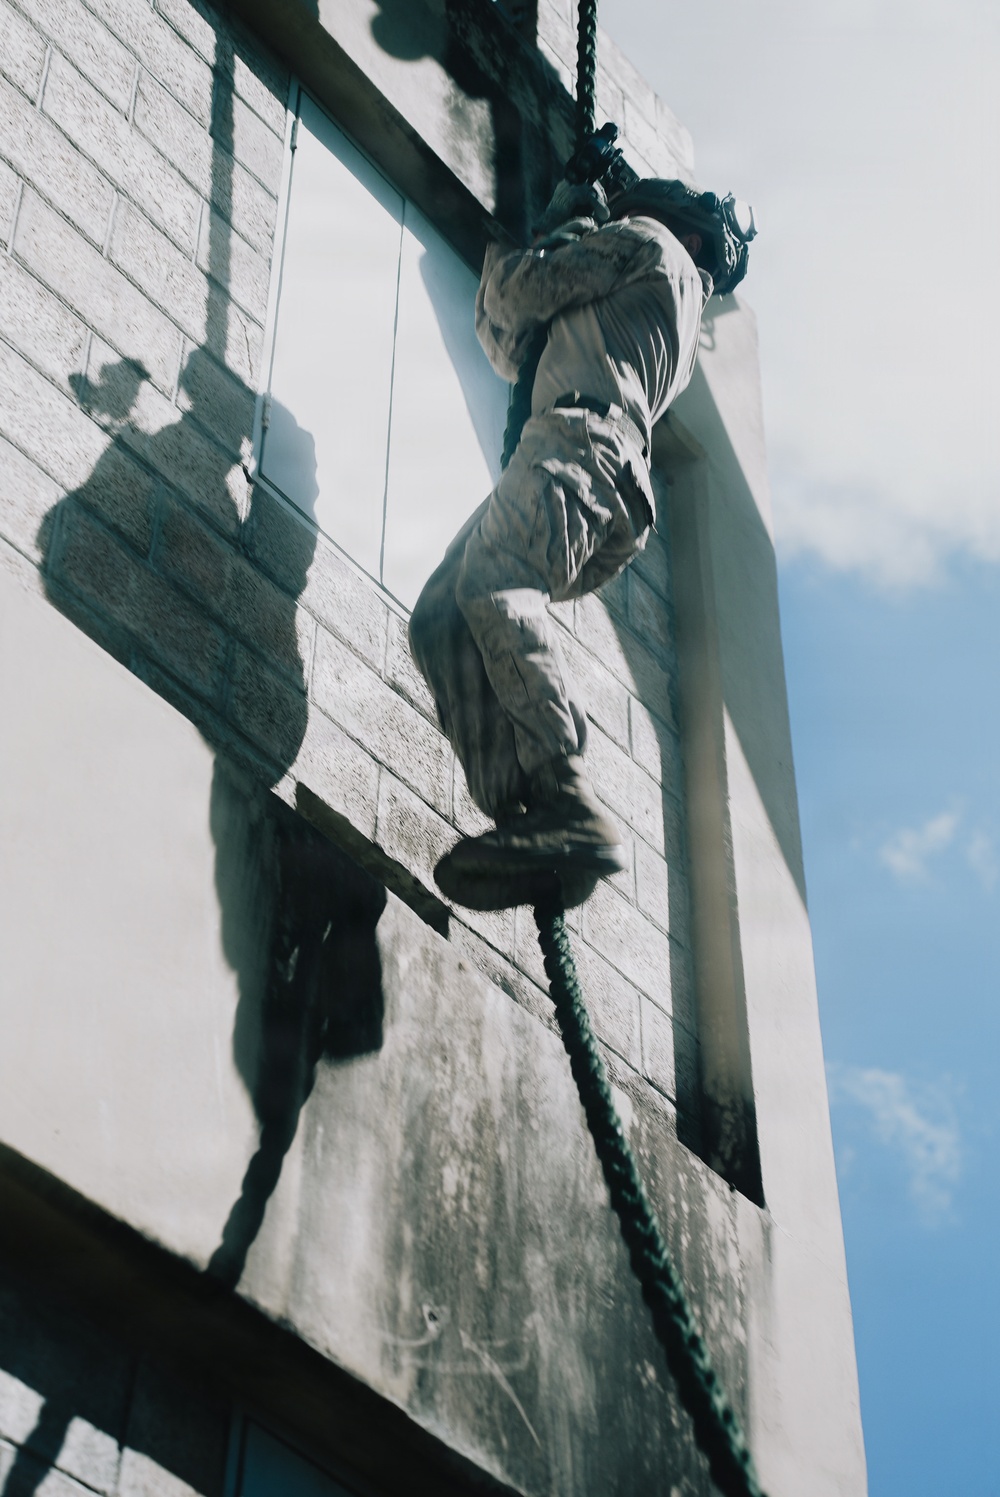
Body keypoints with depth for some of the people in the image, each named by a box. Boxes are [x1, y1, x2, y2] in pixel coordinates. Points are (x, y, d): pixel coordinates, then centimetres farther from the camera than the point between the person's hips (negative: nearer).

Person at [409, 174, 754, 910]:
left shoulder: (649, 239, 18)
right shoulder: (682, 322, 43)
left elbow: (523, 292, 10)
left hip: (581, 441, -9)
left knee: (492, 581, -32)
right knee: (441, 616, -10)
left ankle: (569, 808, -48)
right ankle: (524, 815, -31)